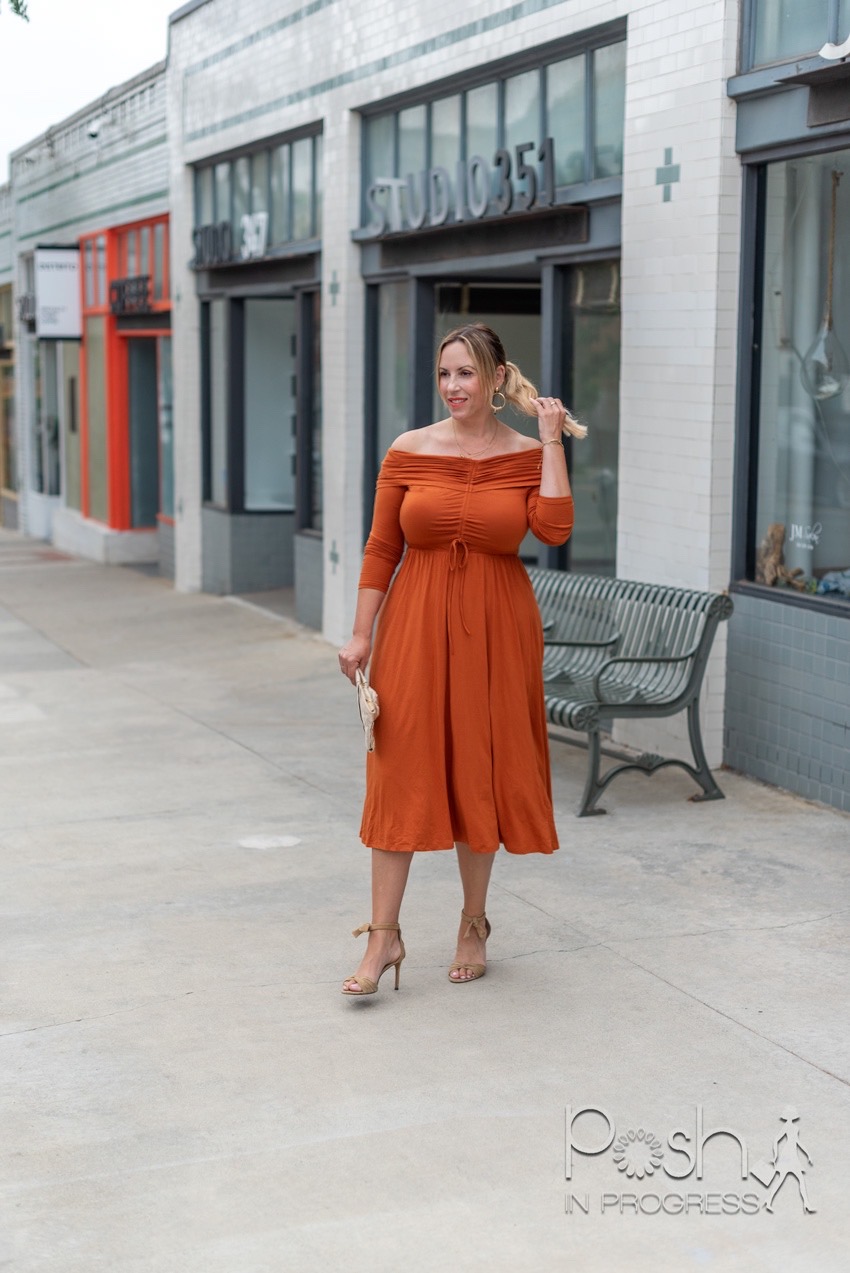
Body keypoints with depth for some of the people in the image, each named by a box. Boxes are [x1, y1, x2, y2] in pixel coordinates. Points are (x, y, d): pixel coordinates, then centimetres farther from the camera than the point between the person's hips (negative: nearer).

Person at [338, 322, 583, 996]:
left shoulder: (529, 454, 0)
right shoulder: (410, 450, 1)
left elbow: (554, 528, -17)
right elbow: (382, 548, 3)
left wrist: (552, 440, -12)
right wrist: (361, 634, -1)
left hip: (495, 628, 0)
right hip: (416, 623, 0)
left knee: (480, 772, 8)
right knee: (400, 772, -2)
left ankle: (474, 922, 24)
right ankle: (385, 934, 4)